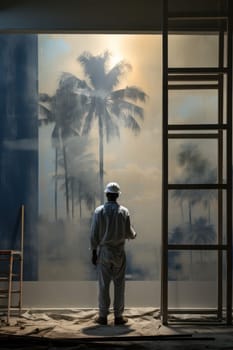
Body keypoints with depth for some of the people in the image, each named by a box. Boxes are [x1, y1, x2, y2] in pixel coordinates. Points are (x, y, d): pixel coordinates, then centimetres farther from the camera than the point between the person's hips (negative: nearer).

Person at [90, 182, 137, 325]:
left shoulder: (99, 211, -4)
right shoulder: (124, 211, -4)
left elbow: (94, 234, -4)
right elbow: (129, 234, -2)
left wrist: (94, 252, 2)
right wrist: (134, 234, 22)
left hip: (103, 251, 0)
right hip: (119, 252, 0)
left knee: (103, 284, 5)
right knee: (119, 284, 6)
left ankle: (103, 316, 9)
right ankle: (118, 316, 9)